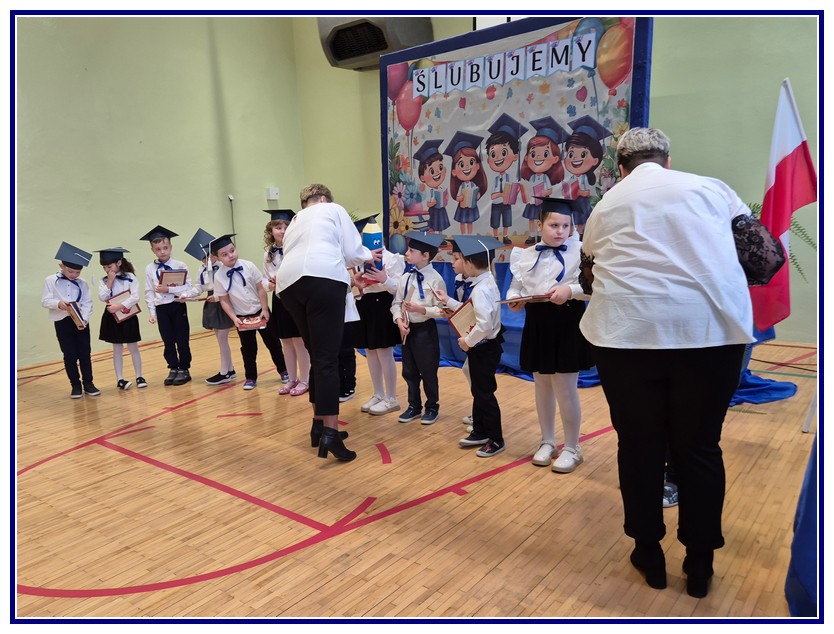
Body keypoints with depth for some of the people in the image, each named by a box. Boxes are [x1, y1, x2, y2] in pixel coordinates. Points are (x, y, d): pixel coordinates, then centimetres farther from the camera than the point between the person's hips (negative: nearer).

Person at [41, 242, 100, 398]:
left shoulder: (82, 283, 2)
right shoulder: (50, 281, -1)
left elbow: (87, 303, -2)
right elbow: (45, 301, -5)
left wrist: (84, 319, -16)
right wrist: (58, 303, -25)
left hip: (81, 322, 1)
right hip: (62, 323, -1)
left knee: (85, 354, 5)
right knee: (69, 356, 4)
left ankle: (88, 383, 15)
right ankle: (76, 385, 15)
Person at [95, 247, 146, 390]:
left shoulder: (130, 277, -7)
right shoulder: (104, 280, 3)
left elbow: (135, 297, -15)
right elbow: (103, 297, -11)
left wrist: (119, 306, -21)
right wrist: (110, 281, -13)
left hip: (128, 316, -3)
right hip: (112, 317, 3)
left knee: (133, 347, 5)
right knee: (117, 349, 9)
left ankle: (139, 376, 14)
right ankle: (120, 379, 14)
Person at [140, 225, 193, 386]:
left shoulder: (180, 266, -5)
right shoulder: (149, 269, 2)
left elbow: (187, 288, -10)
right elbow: (149, 293, 3)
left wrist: (169, 289, -18)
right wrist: (152, 313, -2)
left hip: (178, 307, -2)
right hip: (161, 309, 2)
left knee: (182, 340, 5)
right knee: (168, 341, 10)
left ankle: (184, 369, 17)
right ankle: (173, 369, 22)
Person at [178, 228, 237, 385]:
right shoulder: (203, 268, 9)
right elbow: (198, 287, 10)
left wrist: (218, 296, -26)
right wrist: (186, 295, -4)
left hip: (223, 304, -8)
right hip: (211, 305, 8)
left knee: (222, 338, -2)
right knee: (220, 339, 13)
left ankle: (224, 373, 9)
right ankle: (230, 370, 24)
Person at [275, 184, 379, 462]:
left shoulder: (294, 222, 36)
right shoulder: (334, 209, 20)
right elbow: (352, 251, 12)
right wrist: (368, 256, 34)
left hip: (289, 283, 6)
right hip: (322, 279, -6)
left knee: (316, 356, 16)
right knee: (328, 358, -8)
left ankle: (319, 424, 20)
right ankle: (330, 433, -12)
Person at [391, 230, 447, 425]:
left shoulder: (435, 279, -13)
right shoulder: (405, 277, 3)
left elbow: (441, 310, -15)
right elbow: (396, 303, 3)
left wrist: (421, 309, -24)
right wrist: (399, 321, -12)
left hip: (425, 329, -6)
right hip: (407, 329, 6)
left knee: (428, 372, 7)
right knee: (409, 372, 15)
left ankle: (432, 407, 25)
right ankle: (414, 406, 31)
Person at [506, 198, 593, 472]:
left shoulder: (580, 251, -6)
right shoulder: (526, 255, 5)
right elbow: (516, 286, 8)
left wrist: (571, 290, -29)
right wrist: (514, 299, -13)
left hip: (567, 324, -4)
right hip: (537, 325, 4)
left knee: (565, 389, 1)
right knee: (543, 386, 14)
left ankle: (572, 448, 19)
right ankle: (547, 442, 31)